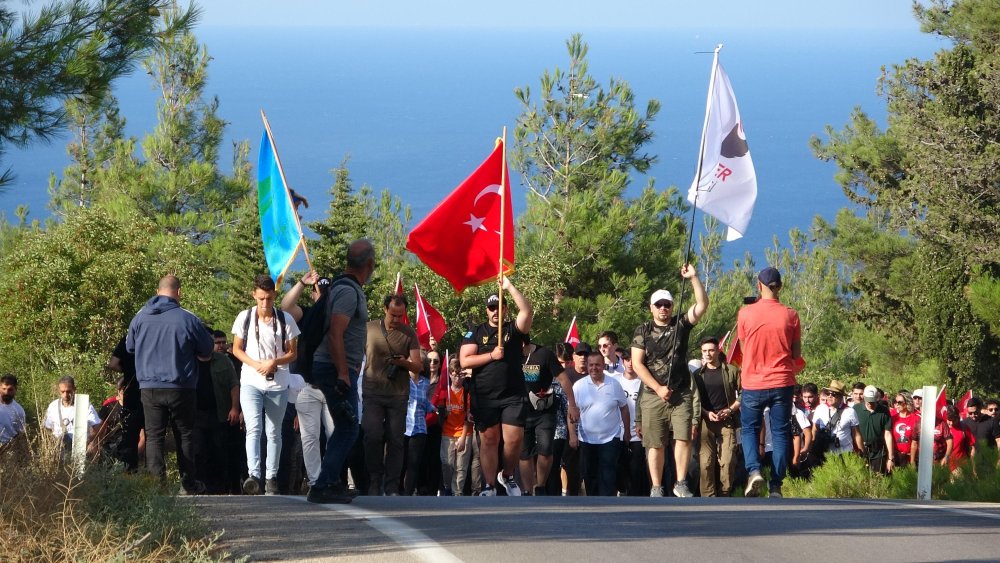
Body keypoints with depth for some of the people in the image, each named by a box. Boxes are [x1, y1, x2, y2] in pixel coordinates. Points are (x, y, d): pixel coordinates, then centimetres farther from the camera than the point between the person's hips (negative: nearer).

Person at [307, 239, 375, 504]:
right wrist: (344, 374, -27)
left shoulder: (350, 289, 16)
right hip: (337, 370, -10)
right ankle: (323, 487, -12)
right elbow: (335, 335, -25)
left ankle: (332, 482, 23)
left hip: (339, 370, 10)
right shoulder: (348, 291, -17)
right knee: (347, 430, -9)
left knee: (344, 428, 17)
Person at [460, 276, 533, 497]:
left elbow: (527, 310, -10)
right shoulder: (476, 333, 8)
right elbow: (464, 361, -2)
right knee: (489, 440, 1)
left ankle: (507, 476, 17)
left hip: (513, 396, 0)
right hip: (485, 397, 0)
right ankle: (489, 486, 4)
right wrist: (491, 356, -11)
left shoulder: (514, 329, 8)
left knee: (514, 440, -6)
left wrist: (509, 287, -12)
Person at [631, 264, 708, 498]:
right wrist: (658, 388, -9)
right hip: (653, 395, 0)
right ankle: (656, 488, 6)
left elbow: (702, 304, -4)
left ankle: (681, 483, -6)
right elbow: (637, 364, -2)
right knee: (655, 444, 1)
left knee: (683, 438, -11)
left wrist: (693, 278, -15)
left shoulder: (680, 324, 6)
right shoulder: (642, 331, 4)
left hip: (681, 394, 0)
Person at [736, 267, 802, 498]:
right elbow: (797, 353, 4)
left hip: (753, 383, -1)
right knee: (781, 433, 8)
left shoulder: (745, 313, -6)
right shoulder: (790, 315, -3)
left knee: (750, 429, 13)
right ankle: (776, 486, 3)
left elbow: (743, 347, 6)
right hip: (782, 382, 1)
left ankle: (754, 471, -10)